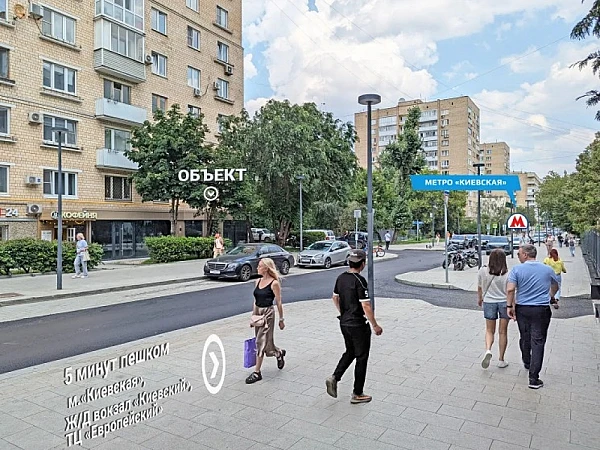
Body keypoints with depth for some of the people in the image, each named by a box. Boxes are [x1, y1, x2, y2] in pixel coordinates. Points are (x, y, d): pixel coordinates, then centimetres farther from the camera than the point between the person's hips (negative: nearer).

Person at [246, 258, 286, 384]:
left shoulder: (274, 283, -13)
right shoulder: (258, 281, 7)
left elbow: (278, 303, -9)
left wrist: (281, 319, -5)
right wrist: (253, 315, 14)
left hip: (268, 313, -7)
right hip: (257, 312, 7)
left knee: (261, 342, -5)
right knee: (265, 341, 16)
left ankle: (257, 372, 5)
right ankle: (279, 353, 45)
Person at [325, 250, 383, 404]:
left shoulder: (341, 278, 2)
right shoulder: (359, 281, -21)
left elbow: (335, 298, 14)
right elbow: (366, 306, -22)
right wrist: (375, 325, -12)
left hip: (344, 323, 7)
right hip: (358, 325, -7)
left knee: (350, 352, 24)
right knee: (361, 357, 7)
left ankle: (334, 377, 10)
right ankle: (357, 394, 17)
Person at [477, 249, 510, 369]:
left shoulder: (483, 271, -7)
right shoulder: (507, 273, -13)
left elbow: (480, 288, 6)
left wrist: (479, 299, 23)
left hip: (489, 302, 1)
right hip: (504, 303, -1)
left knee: (489, 330, 14)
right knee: (503, 332, 12)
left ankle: (488, 350, -12)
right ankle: (501, 360, 19)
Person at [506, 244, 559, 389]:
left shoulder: (517, 269, -8)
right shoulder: (547, 269, 2)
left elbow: (510, 289, -18)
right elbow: (555, 287, 19)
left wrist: (510, 306, -7)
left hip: (522, 309, 0)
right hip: (542, 310, 0)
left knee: (525, 338, 20)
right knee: (538, 342, -1)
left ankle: (527, 363, 43)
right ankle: (533, 378, -4)